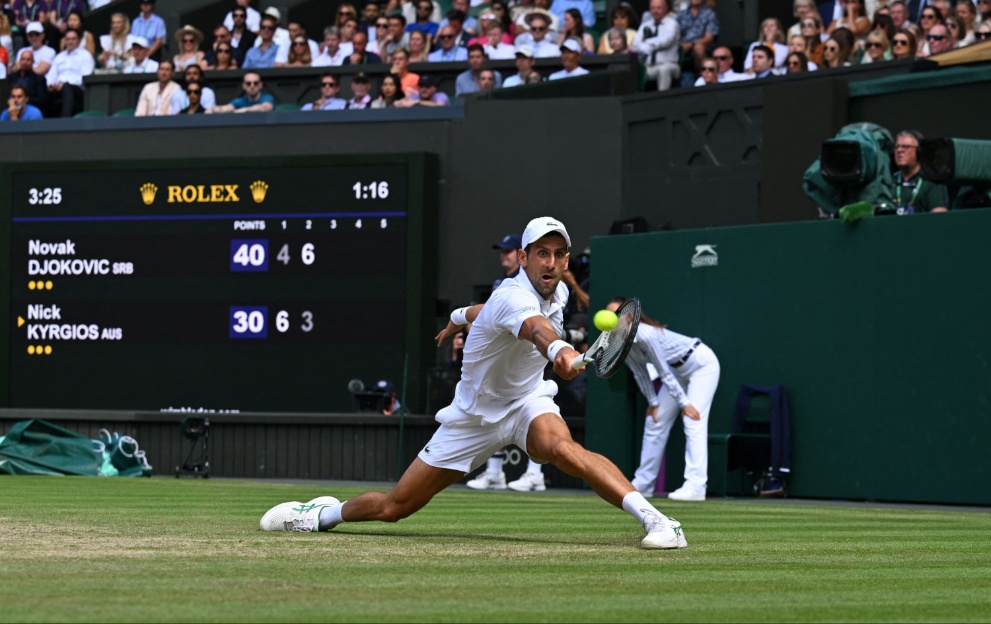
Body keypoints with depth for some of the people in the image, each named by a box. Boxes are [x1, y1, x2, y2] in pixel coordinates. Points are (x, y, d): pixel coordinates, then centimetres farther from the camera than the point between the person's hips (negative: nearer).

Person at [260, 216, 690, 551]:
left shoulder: (557, 291, -4)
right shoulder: (514, 296, -28)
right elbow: (535, 326, -55)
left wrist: (462, 316, 38)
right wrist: (558, 349, -77)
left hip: (527, 402, 4)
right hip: (474, 416, -4)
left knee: (561, 448, -35)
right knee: (395, 506, 5)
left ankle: (656, 521, -42)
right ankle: (328, 512, 36)